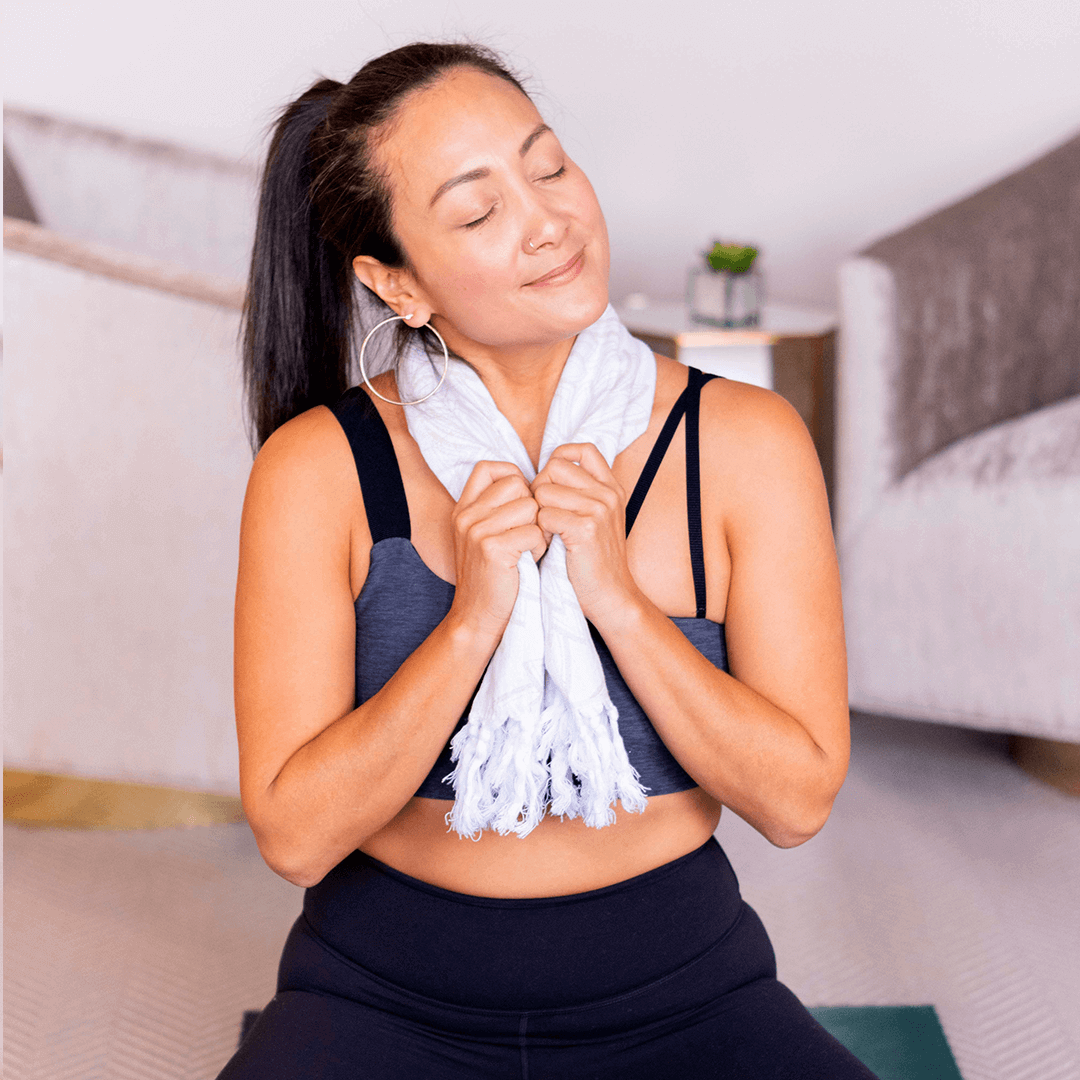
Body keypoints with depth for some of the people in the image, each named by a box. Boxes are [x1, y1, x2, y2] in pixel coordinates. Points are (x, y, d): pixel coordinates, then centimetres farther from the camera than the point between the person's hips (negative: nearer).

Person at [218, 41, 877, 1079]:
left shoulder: (746, 441, -9)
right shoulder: (317, 469, -11)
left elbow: (796, 799, -10)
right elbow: (294, 833, -13)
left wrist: (617, 597, -21)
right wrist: (474, 621, -24)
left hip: (674, 994, 1)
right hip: (386, 995, 0)